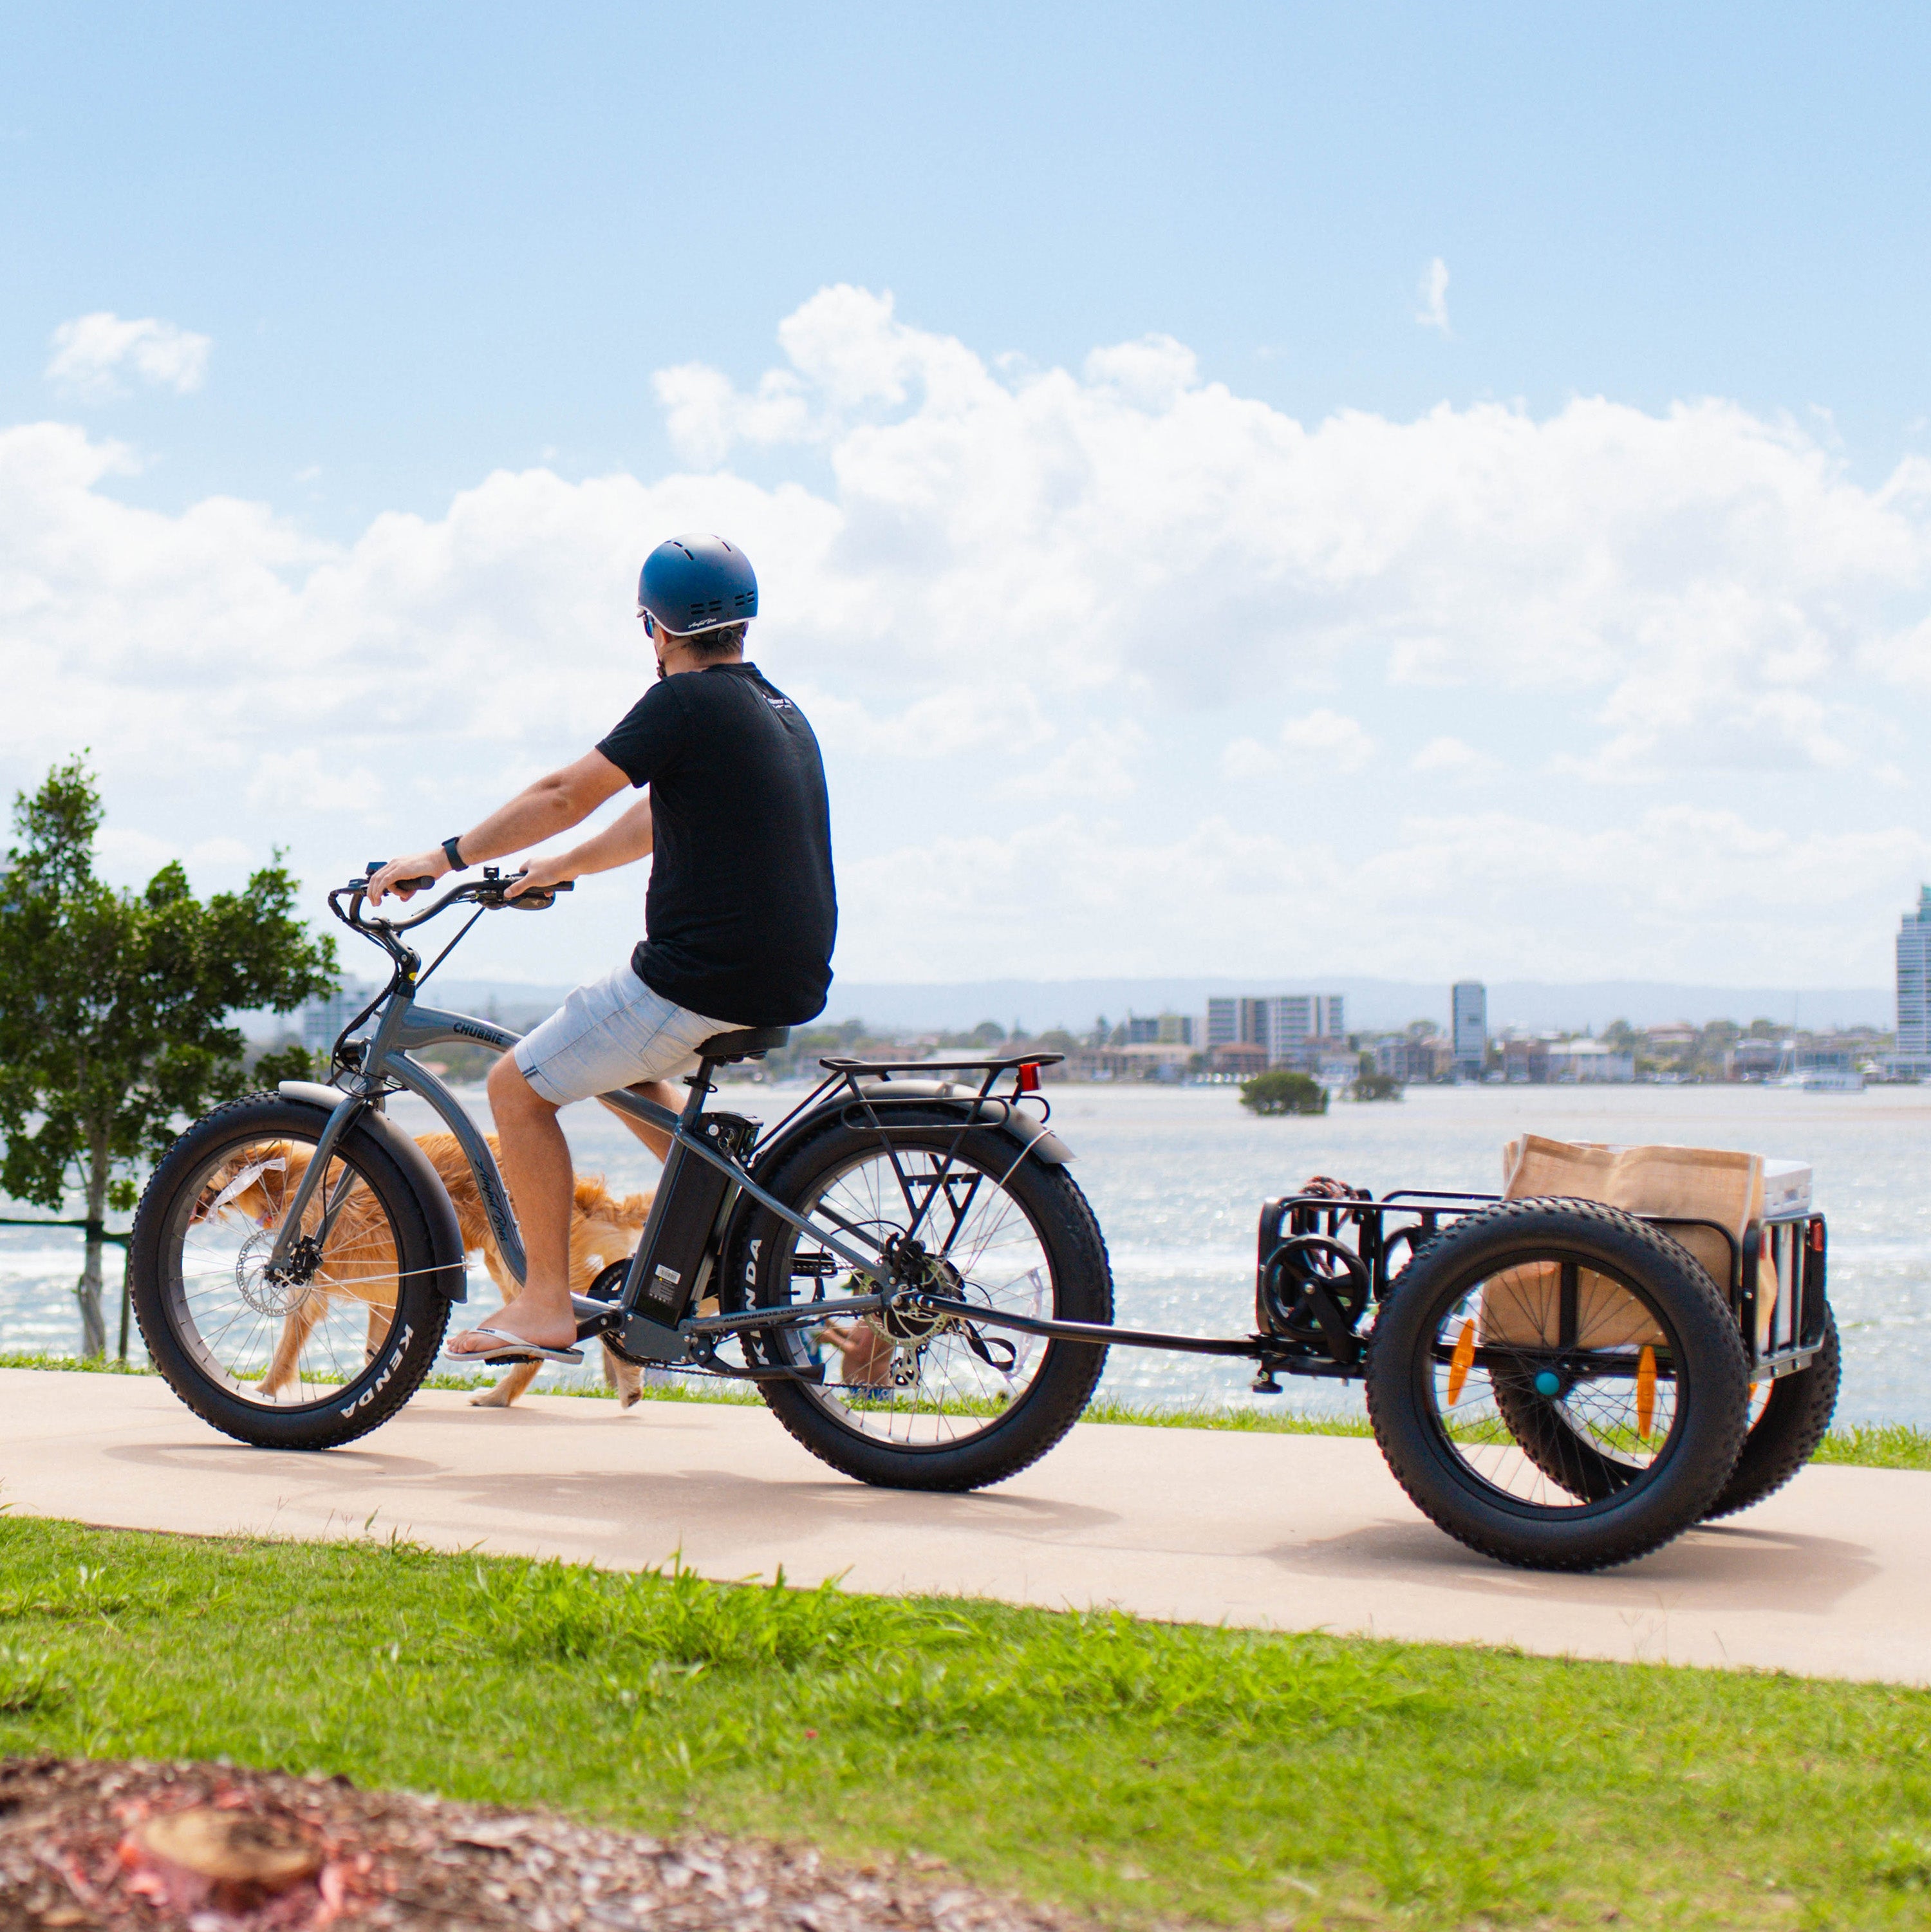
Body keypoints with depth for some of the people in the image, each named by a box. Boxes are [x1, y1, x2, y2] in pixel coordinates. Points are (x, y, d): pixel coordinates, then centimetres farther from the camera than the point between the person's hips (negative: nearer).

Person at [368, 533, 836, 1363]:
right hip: (791, 983, 9)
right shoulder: (778, 710, 17)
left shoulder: (686, 702, -11)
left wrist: (445, 857, -3)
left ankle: (546, 1305, 4)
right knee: (620, 1063, 32)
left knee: (517, 1086, 3)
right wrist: (554, 869, 32)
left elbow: (564, 795, -11)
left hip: (704, 979, -9)